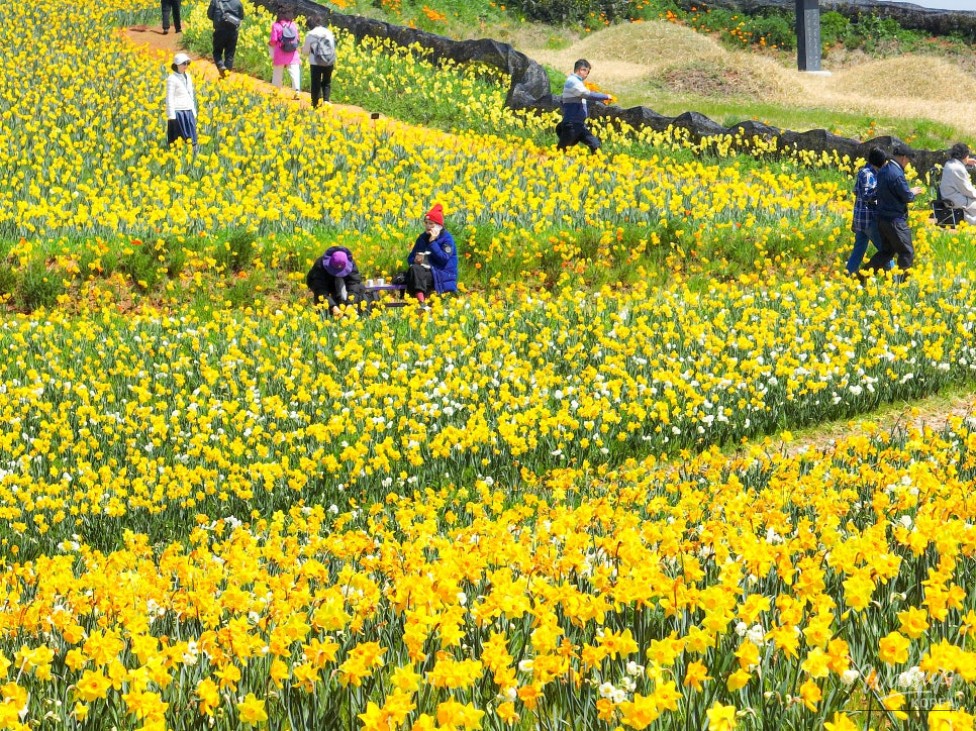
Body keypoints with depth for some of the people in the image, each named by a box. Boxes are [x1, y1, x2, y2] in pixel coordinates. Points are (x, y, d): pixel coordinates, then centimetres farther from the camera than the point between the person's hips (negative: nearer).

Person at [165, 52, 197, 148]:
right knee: (179, 140, -5)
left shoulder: (188, 77, 12)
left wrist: (194, 112, 18)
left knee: (191, 140, 6)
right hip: (178, 113, -7)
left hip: (189, 112, 7)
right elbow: (169, 98, -11)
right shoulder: (172, 78, -9)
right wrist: (171, 117, -15)